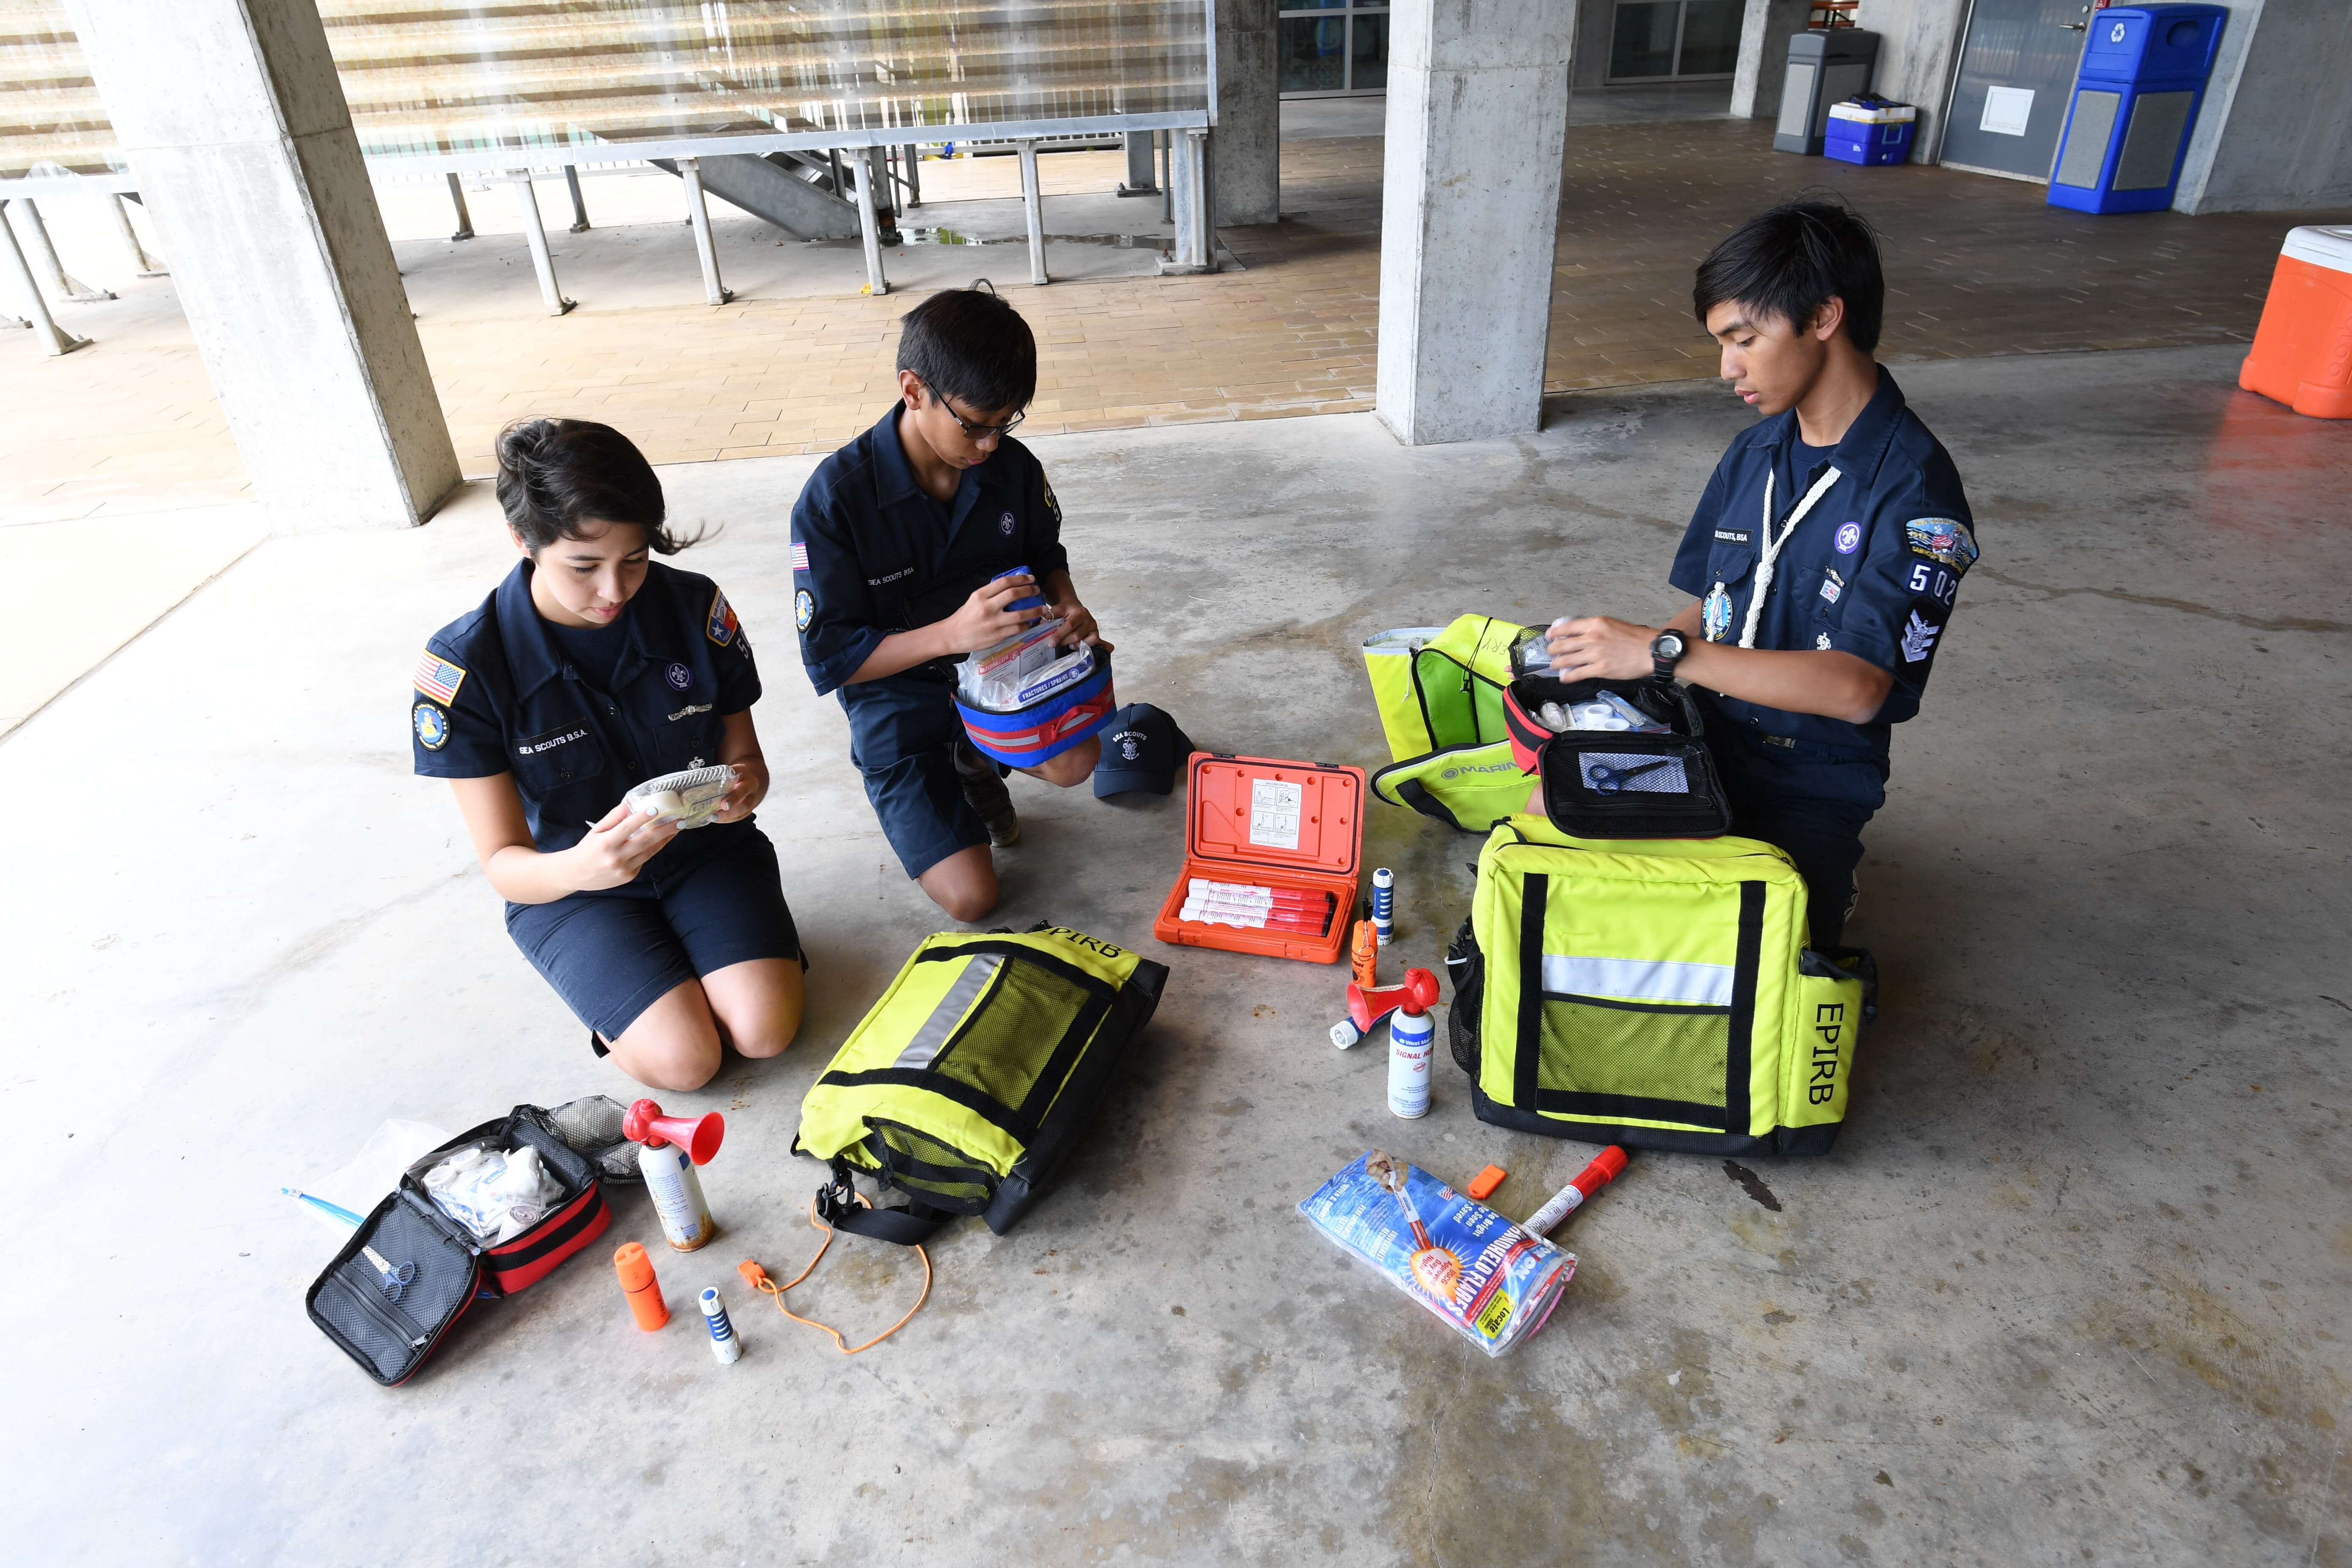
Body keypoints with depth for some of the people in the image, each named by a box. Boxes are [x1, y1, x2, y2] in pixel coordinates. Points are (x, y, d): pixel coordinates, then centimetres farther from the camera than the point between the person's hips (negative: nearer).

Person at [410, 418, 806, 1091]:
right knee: (683, 1058, -20)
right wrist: (577, 868, -40)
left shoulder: (696, 607, -13)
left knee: (766, 1028, -20)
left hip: (706, 849, 2)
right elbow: (503, 862, -16)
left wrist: (743, 787, -26)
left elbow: (743, 754, 1)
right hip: (570, 883, -1)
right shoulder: (465, 663, -19)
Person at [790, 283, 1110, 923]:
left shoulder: (1012, 467, -8)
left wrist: (1068, 608, -13)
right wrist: (951, 634, -35)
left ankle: (976, 767, 8)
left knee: (1076, 760, -29)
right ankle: (938, 783, 18)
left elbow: (1047, 558, 12)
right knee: (972, 897, -16)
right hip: (899, 702, -4)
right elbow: (828, 656, -20)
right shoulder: (835, 497, -22)